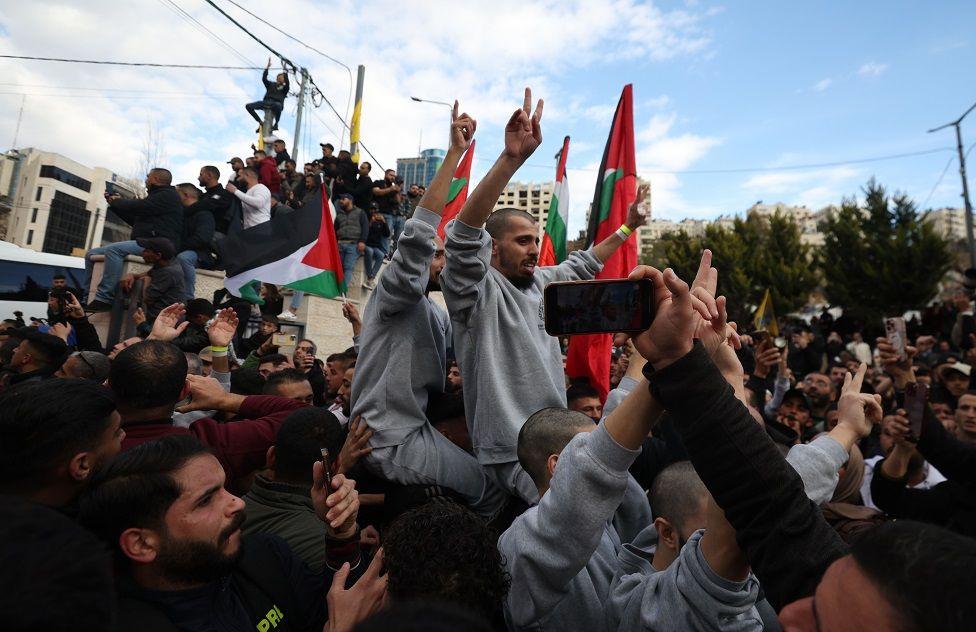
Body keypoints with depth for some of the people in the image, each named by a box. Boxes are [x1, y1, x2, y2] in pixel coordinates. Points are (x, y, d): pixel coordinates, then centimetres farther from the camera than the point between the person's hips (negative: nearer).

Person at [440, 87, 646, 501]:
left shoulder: (540, 282, 13)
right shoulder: (478, 289, -11)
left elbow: (582, 265, 30)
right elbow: (464, 237, -29)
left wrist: (627, 227, 34)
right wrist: (511, 158, -37)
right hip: (515, 453, -8)